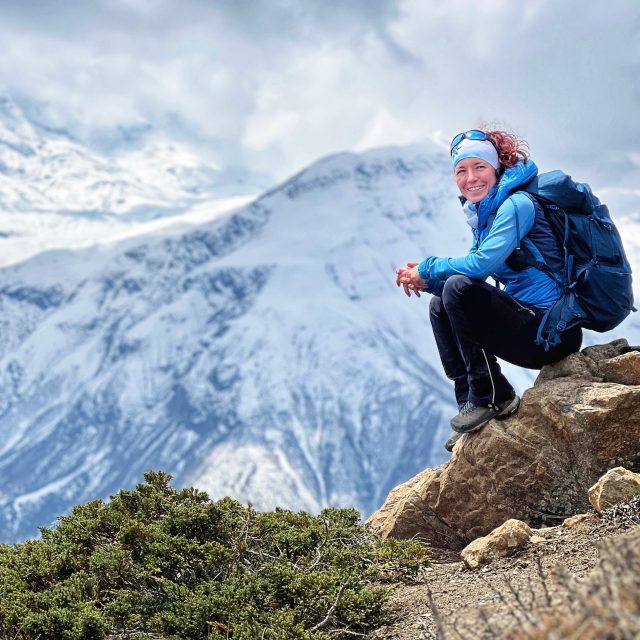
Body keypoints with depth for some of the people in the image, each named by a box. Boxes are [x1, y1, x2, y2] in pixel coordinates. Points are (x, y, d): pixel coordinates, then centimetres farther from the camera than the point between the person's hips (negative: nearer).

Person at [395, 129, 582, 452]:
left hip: (552, 331, -10)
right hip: (530, 329, 10)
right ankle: (470, 406, 3)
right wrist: (426, 280, -4)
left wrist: (427, 270, -9)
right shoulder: (484, 216, 15)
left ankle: (493, 398, -13)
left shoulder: (517, 204, -12)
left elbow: (481, 264, -23)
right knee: (439, 306, 13)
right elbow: (475, 272, 14)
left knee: (459, 289, -22)